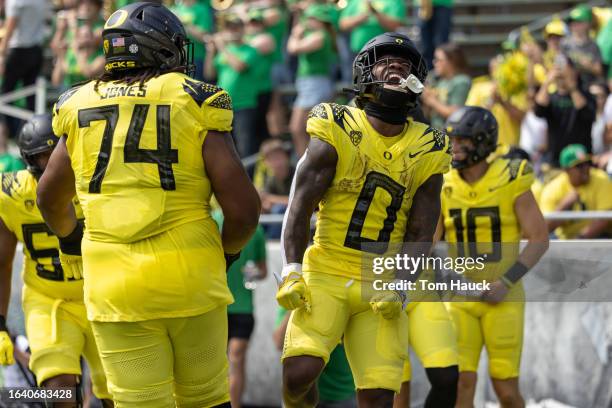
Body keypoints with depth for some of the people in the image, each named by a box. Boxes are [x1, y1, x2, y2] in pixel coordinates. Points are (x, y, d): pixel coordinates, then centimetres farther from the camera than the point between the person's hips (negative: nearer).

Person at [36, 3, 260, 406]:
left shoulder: (81, 108, 8)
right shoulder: (194, 105, -3)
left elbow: (51, 198, 24)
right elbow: (244, 209, -7)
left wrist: (70, 240, 45)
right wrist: (225, 256, 14)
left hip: (116, 289, 2)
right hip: (190, 279, -2)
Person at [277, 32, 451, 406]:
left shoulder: (426, 151, 7)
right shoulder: (335, 132, -2)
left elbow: (420, 234, 7)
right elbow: (301, 206, -5)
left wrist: (397, 287, -8)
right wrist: (292, 271, -15)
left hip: (383, 287, 3)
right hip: (326, 276, -2)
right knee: (299, 373, -21)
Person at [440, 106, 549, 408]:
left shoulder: (511, 182, -8)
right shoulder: (445, 188, 1)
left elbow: (539, 240, -7)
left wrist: (506, 283, -16)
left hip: (503, 299, -3)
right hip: (461, 300, 3)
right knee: (461, 384, -6)